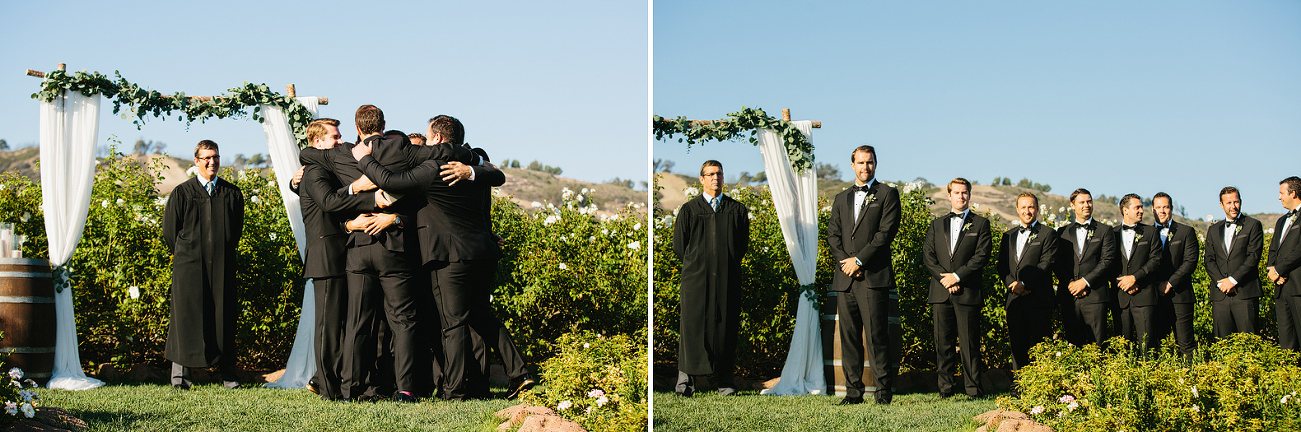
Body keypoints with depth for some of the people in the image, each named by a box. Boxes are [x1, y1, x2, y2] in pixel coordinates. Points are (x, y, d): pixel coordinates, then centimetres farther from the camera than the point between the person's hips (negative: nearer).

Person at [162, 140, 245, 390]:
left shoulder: (232, 194, 9)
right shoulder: (182, 193, 3)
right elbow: (169, 232, 6)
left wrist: (224, 252, 11)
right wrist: (186, 254, 8)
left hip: (222, 266, 2)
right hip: (190, 266, -2)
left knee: (224, 315, 2)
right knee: (187, 314, -2)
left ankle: (228, 372, 9)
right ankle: (180, 370, 5)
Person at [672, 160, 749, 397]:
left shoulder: (737, 210, 11)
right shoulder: (689, 210, 8)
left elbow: (743, 246, 14)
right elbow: (679, 246, 8)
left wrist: (727, 263, 8)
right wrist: (698, 263, 7)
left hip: (727, 279, 1)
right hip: (696, 279, -1)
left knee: (726, 326, 0)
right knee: (692, 325, -6)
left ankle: (725, 380, 6)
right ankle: (686, 378, -1)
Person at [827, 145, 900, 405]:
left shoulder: (887, 194, 5)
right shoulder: (841, 199, 21)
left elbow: (886, 232, -6)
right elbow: (832, 234, 13)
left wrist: (859, 260, -10)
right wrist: (844, 261, -4)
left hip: (874, 276, -5)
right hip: (845, 278, 5)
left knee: (877, 335, -8)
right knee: (848, 335, 3)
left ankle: (884, 390, -3)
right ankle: (853, 391, 7)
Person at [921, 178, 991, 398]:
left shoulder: (980, 223, 9)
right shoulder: (937, 224, 18)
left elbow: (982, 255, -2)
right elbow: (927, 255, 9)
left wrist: (957, 276, -10)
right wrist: (944, 278, -6)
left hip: (968, 292, -3)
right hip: (941, 293, 3)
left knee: (970, 343, -3)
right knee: (943, 343, 2)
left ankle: (974, 389, 1)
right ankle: (945, 387, 7)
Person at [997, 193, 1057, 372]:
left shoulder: (1048, 234, 2)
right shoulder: (1008, 235, 18)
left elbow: (1046, 265, -8)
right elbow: (1002, 266, 12)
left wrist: (1024, 283, -15)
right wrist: (1012, 284, -7)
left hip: (1038, 299, -5)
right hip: (1014, 299, 5)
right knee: (1017, 345, 6)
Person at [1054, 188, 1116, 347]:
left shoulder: (1104, 230, 8)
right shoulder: (1062, 232, 15)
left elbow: (1107, 261, -2)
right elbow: (1058, 263, 8)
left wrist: (1085, 281, -11)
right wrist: (1070, 283, -8)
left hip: (1095, 295, -2)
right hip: (1069, 296, 2)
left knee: (1097, 344, -5)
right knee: (1072, 342, 2)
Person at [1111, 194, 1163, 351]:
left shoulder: (1150, 232, 9)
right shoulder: (1113, 234, 11)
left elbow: (1156, 260, 0)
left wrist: (1135, 277, -10)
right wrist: (1123, 282, -8)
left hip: (1144, 296, -1)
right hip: (1120, 296, 1)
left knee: (1147, 343, -7)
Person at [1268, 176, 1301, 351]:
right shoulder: (1281, 221, 24)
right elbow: (1273, 250, 23)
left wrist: (1278, 270, -10)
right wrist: (1271, 268, 2)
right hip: (1281, 287, 8)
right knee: (1286, 343, 5)